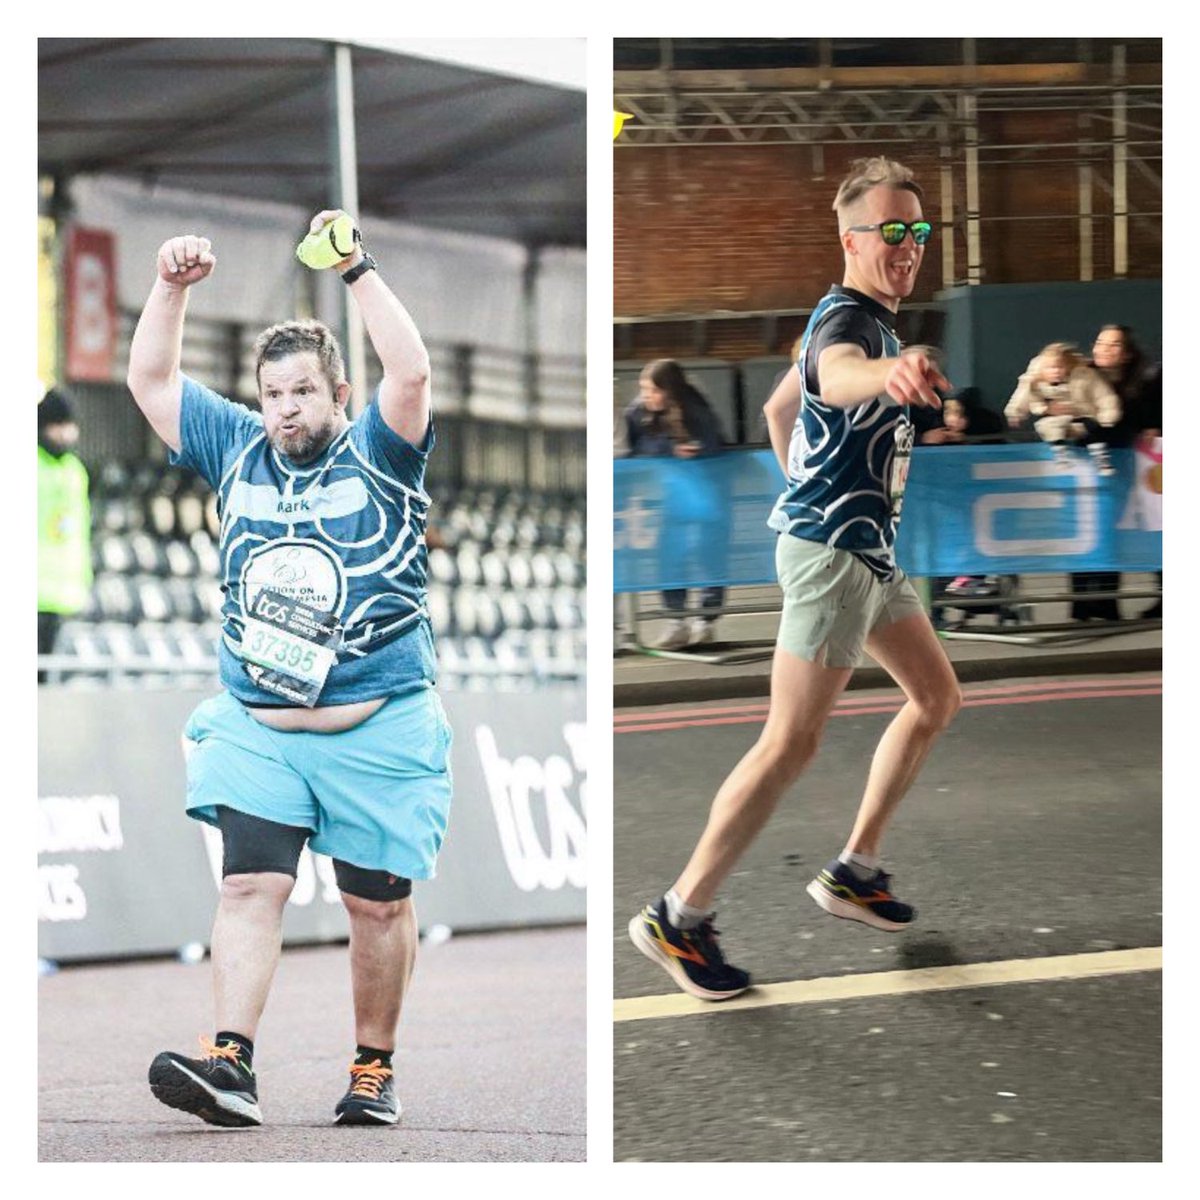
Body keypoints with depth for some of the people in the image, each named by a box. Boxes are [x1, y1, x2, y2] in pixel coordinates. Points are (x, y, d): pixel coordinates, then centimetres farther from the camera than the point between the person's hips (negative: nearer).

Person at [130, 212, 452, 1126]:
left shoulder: (379, 455, -1)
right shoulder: (238, 451, 10)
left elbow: (411, 373, -19)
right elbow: (151, 378, 10)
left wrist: (358, 271, -21)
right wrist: (173, 289, -2)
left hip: (379, 731, -2)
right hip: (257, 731, 2)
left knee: (379, 904, 4)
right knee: (250, 887, -11)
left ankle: (374, 1069, 17)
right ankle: (230, 1064, -20)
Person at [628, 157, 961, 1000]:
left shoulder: (869, 321, 14)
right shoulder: (847, 321, -19)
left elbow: (779, 408, 27)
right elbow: (835, 375, -46)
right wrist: (887, 372, -69)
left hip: (867, 549, 11)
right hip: (833, 550, -11)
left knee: (937, 696, 18)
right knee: (793, 743, -12)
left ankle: (856, 870, 24)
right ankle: (680, 916, -8)